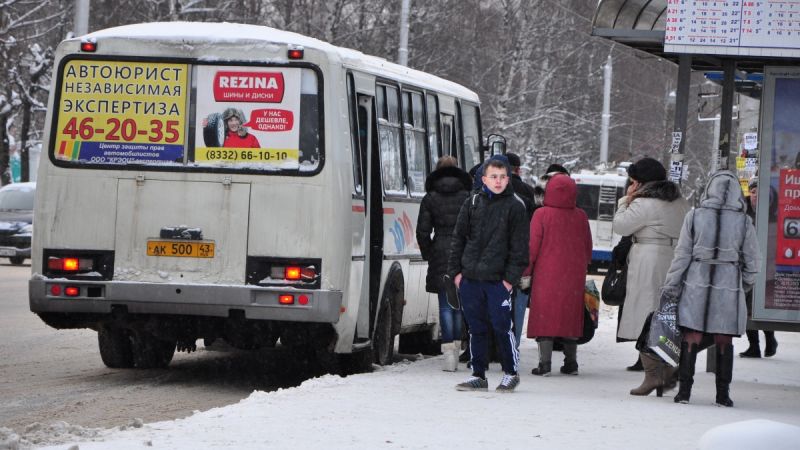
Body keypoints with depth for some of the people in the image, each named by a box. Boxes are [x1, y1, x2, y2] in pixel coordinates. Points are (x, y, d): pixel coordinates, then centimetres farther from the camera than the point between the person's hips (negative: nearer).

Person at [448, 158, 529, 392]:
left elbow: (519, 246, -1)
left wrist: (511, 277, -7)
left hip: (498, 279, -4)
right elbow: (459, 238, 13)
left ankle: (511, 373, 10)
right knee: (476, 328, 8)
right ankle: (478, 375, 14)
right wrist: (455, 270, 6)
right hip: (470, 277, 4)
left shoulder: (515, 206, 0)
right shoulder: (472, 203, 10)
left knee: (502, 327, -5)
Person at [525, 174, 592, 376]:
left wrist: (526, 271, -1)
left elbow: (533, 246, -9)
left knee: (545, 317, -1)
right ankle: (571, 363, 15)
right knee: (570, 316, 13)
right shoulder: (580, 216, 2)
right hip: (574, 276, 4)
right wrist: (584, 266, 23)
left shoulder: (541, 215, -9)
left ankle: (544, 364, -8)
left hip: (547, 275, -4)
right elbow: (588, 246, 10)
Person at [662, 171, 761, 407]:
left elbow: (682, 254, -1)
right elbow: (752, 259, 3)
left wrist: (671, 285, 7)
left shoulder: (695, 216, -4)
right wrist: (745, 284, 19)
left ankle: (684, 389, 2)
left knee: (691, 338, 4)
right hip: (729, 285, 0)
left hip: (697, 282, 0)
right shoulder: (744, 221, -4)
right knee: (724, 341, 8)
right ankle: (723, 394, 10)